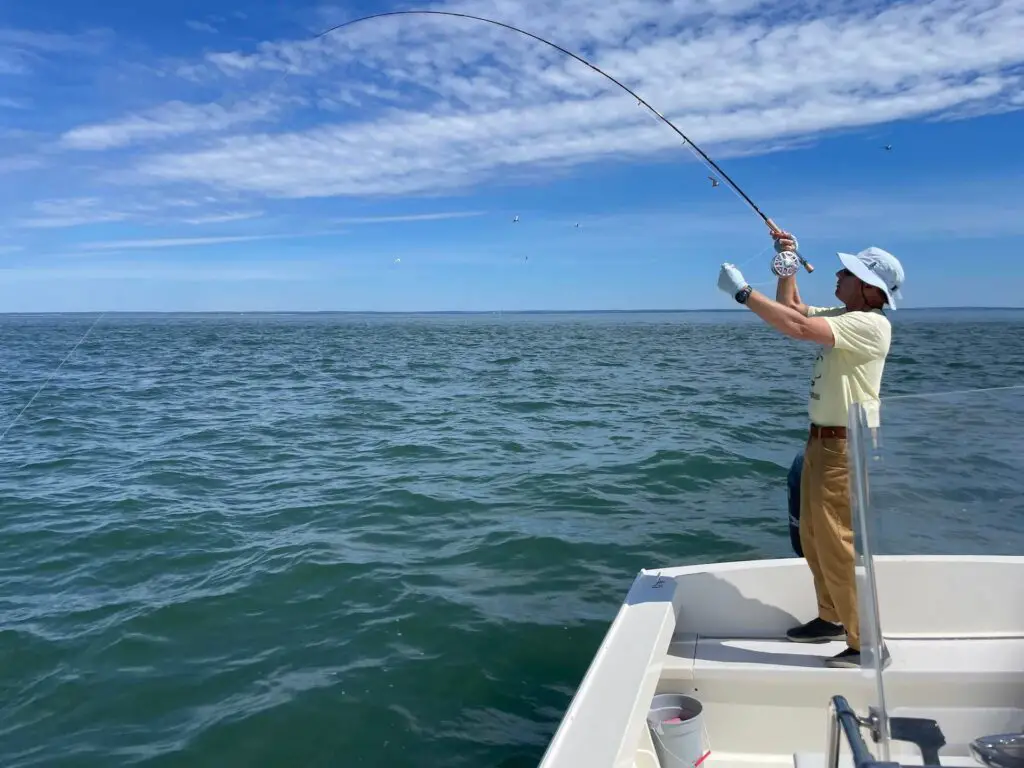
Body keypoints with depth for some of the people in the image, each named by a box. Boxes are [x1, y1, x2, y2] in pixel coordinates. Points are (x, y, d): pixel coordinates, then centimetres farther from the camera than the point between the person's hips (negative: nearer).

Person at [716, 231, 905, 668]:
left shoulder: (870, 324, -20)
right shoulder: (842, 317, 10)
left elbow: (797, 327, -31)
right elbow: (792, 309, 23)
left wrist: (742, 291, -26)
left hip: (844, 448, -10)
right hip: (821, 442, 10)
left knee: (837, 545, -7)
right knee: (814, 540, 18)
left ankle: (866, 644, 4)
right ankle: (832, 619, 33)